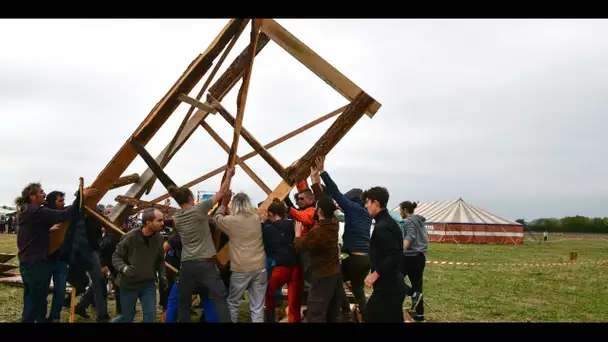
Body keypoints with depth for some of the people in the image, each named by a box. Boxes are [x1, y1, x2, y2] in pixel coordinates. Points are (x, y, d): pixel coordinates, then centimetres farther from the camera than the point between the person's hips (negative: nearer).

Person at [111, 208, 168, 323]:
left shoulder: (159, 238, -7)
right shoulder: (130, 237, -20)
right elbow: (116, 257, -10)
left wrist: (162, 275, -2)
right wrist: (124, 268, -28)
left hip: (148, 284, 3)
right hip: (129, 284, -3)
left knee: (151, 315, -5)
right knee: (127, 318, 8)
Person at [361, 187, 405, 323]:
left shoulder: (382, 227, -19)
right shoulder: (389, 222, 12)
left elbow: (393, 257, -26)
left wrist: (375, 275, -18)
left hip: (387, 287, -10)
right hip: (394, 285, 10)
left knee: (370, 317, -2)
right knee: (394, 320, 15)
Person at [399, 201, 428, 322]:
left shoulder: (408, 221, -11)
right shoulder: (420, 221, 15)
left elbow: (410, 236, -30)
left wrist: (400, 249, -47)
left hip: (411, 256, -9)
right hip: (420, 256, 9)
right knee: (417, 285, 11)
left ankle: (413, 294, -14)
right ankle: (419, 315, 12)